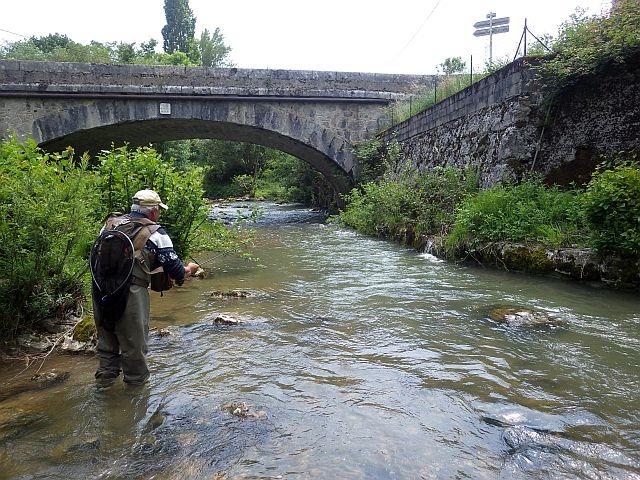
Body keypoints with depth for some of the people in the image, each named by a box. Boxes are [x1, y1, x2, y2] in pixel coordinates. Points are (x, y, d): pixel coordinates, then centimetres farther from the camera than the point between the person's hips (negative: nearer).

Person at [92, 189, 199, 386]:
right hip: (131, 294, -6)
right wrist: (190, 269, 21)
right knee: (134, 342, 11)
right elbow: (177, 272, -1)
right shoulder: (156, 234, -2)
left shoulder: (110, 223, 13)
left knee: (106, 337, 24)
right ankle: (136, 382, 28)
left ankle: (105, 379, 40)